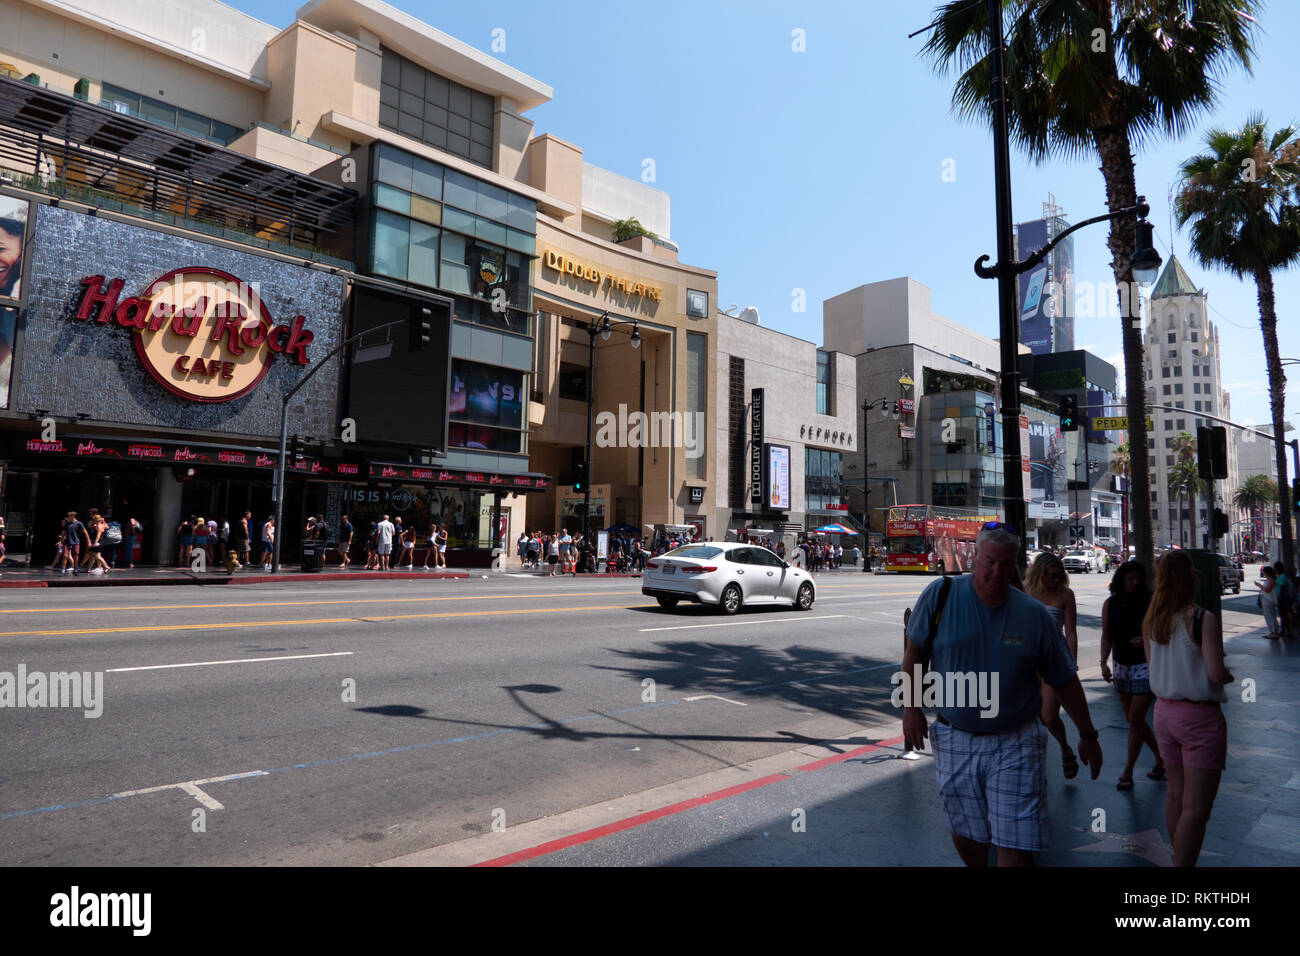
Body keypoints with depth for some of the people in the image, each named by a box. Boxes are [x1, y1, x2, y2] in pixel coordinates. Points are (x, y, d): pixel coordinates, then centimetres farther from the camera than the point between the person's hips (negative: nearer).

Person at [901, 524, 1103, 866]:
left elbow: (1066, 681, 5)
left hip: (1015, 745, 0)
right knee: (965, 833, 16)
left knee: (1016, 846, 0)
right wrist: (911, 706, -4)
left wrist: (1088, 735, 11)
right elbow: (915, 650, 1)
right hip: (955, 740, 1)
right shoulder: (941, 594, -9)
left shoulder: (1035, 615, -5)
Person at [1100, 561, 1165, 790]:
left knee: (1135, 720, -5)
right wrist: (1104, 662, -4)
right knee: (1133, 720, 13)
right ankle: (1161, 758, 34)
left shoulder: (1149, 601, -9)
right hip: (1122, 668, 5)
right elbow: (1106, 637, 7)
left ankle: (1127, 772, 6)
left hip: (1146, 666, -5)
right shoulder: (1110, 604, 2)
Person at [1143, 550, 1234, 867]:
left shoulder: (1150, 621, 2)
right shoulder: (1203, 619, -17)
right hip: (1199, 716, -6)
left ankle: (1178, 859, 31)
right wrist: (1230, 674, 2)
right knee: (1196, 807, -1)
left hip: (1164, 711, 6)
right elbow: (1216, 673, -19)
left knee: (1176, 794, 19)